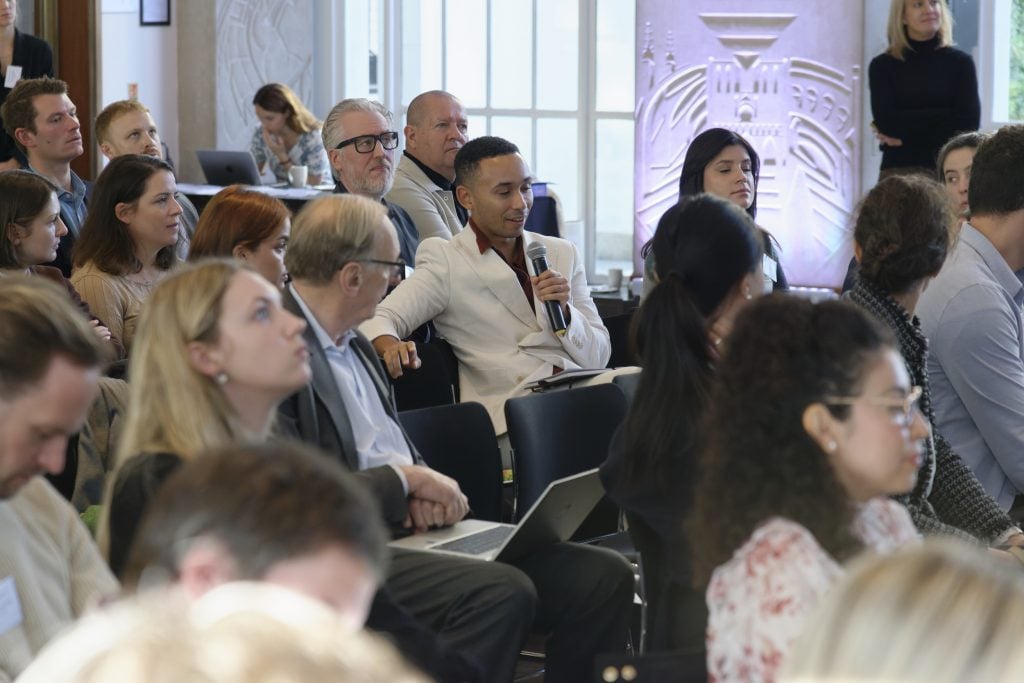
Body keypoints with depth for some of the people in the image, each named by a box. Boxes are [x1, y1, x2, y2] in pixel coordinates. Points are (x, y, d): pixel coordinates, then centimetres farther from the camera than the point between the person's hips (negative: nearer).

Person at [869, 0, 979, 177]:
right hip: (899, 169, 0)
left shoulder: (960, 62, 6)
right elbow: (886, 121, -6)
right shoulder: (883, 66, 6)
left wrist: (905, 137, -6)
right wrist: (943, 117, -7)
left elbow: (968, 122, -4)